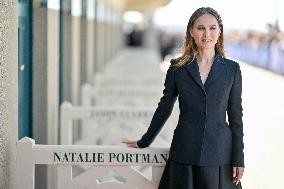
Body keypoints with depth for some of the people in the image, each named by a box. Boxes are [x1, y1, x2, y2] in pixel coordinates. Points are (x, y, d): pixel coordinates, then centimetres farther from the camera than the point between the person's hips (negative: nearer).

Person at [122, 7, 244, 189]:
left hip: (219, 153, 0)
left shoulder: (232, 69, 3)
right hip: (185, 153, 0)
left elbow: (236, 116, 4)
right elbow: (164, 108, 11)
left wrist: (238, 159, 0)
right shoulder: (178, 67, 3)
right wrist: (144, 142, 15)